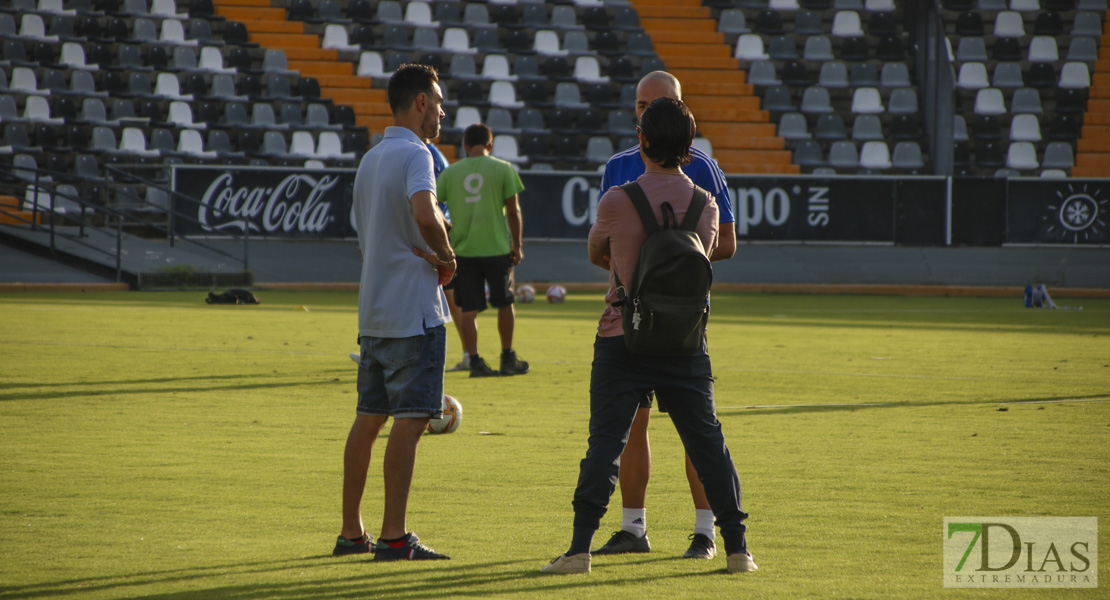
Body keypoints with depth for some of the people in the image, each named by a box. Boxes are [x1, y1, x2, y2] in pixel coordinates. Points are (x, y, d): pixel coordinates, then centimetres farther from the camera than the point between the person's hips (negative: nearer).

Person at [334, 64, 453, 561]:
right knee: (410, 419, -7)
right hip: (414, 311, -9)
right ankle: (393, 536, -9)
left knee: (368, 419, 11)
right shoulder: (414, 154, -10)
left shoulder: (369, 160, 18)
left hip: (373, 310, 9)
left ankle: (351, 531, 14)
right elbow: (424, 212, -29)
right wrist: (446, 256, -12)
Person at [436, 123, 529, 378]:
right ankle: (508, 359, 21)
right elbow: (513, 211, -2)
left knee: (469, 309, 4)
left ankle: (474, 361, -2)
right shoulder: (503, 169, -1)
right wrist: (517, 246, 7)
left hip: (462, 249, 1)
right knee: (504, 304, 14)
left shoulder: (450, 173, 3)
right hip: (496, 248, -1)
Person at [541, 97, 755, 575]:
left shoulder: (616, 202, -9)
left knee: (605, 442, 0)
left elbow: (596, 254, 10)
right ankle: (736, 548, 9)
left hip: (622, 341, -2)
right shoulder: (705, 205, 0)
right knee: (707, 442, 8)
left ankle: (580, 548, -4)